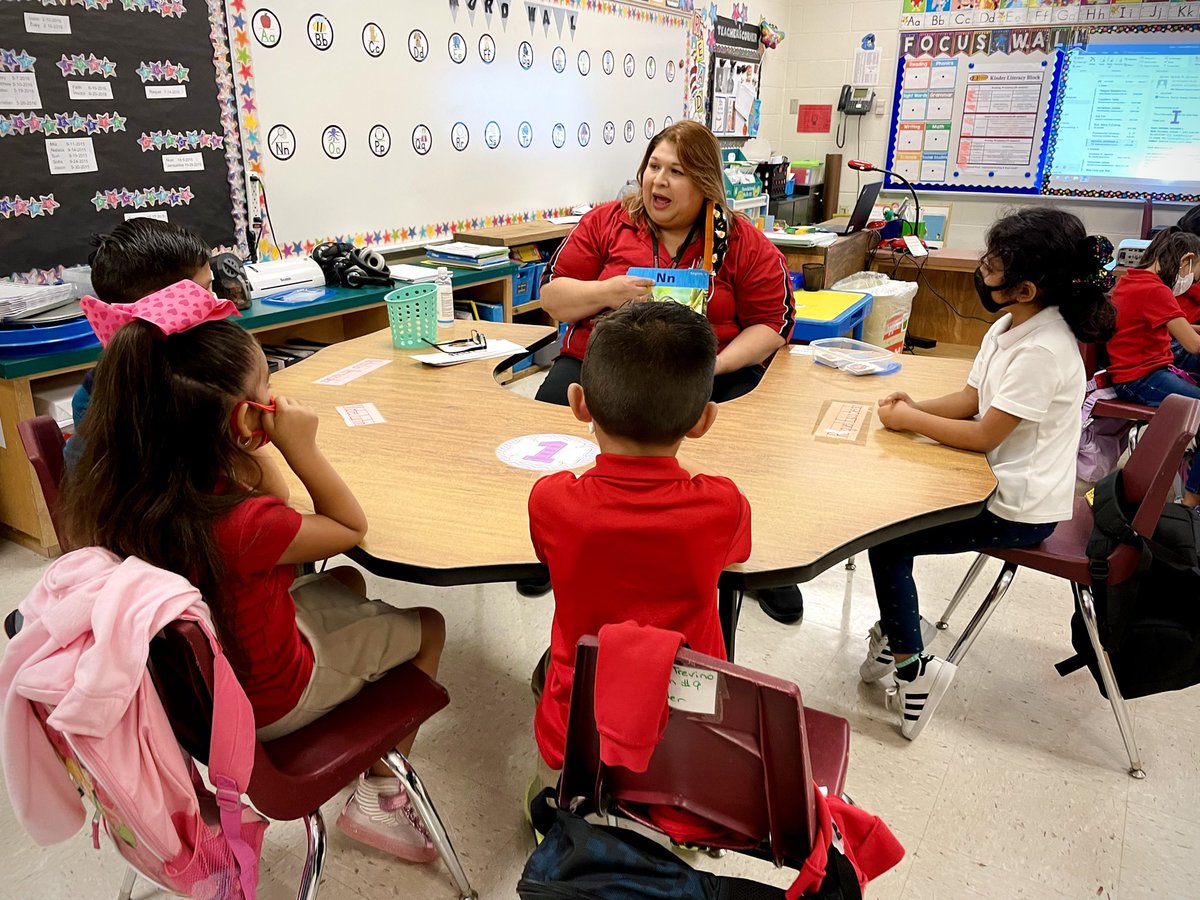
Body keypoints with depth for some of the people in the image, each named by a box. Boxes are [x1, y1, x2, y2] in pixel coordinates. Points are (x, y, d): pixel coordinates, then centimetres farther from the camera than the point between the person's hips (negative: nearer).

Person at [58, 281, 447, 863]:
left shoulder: (110, 489, -16)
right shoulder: (238, 525, -40)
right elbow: (350, 527, -19)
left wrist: (256, 448, -16)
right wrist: (301, 448, -25)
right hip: (267, 699, -7)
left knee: (346, 585, 28)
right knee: (428, 628, 13)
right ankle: (378, 795, 23)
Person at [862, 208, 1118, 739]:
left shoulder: (1043, 351, -26)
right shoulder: (1010, 325, 4)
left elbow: (984, 436, -23)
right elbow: (971, 399, 9)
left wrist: (909, 420, -13)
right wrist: (915, 407, -8)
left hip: (1019, 509, -9)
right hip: (1002, 481, 9)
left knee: (886, 539, -10)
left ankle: (909, 665, 4)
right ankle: (896, 633, 20)